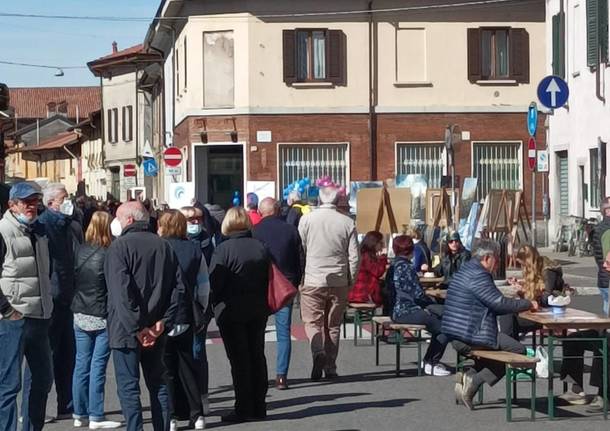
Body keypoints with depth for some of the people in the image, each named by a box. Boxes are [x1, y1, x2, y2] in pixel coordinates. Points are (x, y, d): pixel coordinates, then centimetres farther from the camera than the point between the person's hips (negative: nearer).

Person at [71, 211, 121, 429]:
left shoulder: (80, 251, 1)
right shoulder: (108, 255, -15)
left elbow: (73, 279, 8)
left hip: (80, 315, 5)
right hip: (102, 317, -5)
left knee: (81, 364, 10)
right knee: (97, 366, -1)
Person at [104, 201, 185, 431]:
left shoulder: (120, 246, -11)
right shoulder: (164, 246, 7)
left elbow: (121, 292, -20)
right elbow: (178, 286, 3)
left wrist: (136, 328, -18)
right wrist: (162, 321, -1)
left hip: (126, 331, -6)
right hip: (155, 332, 6)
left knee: (128, 387, -1)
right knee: (158, 384, 14)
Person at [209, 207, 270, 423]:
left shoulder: (223, 249, -14)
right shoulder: (260, 247, 1)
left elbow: (214, 283, -15)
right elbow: (268, 278, 5)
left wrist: (217, 305, 2)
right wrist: (263, 303, 14)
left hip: (231, 310, -5)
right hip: (258, 310, 5)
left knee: (239, 359, 0)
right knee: (257, 355, 12)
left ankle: (244, 408, 2)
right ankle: (259, 407, 17)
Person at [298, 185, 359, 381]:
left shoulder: (307, 219, -4)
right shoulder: (347, 223, 0)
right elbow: (354, 257, 1)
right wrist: (350, 281, 13)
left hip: (313, 280, -2)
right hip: (339, 282, 2)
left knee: (312, 322, 5)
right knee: (333, 325, 12)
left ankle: (318, 352, -22)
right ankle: (330, 367, 14)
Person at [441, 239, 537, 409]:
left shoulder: (467, 270, 18)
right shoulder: (478, 275, -15)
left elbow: (493, 304, 24)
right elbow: (500, 303, -18)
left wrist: (521, 304, 17)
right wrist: (528, 304, -4)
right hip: (468, 337, -11)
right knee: (518, 350, -6)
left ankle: (471, 376, 11)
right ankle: (475, 380, -9)